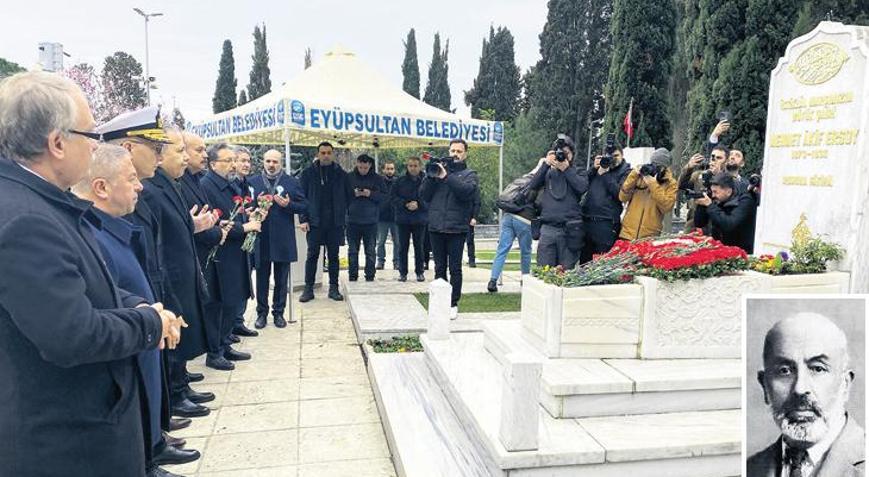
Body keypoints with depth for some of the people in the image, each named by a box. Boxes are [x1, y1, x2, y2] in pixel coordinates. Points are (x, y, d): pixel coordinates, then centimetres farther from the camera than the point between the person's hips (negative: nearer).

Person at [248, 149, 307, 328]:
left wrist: (288, 204, -16)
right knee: (262, 278, 9)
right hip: (260, 238, 0)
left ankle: (279, 312, 21)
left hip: (283, 238, 0)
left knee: (281, 279, 9)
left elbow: (304, 206, 2)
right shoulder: (253, 182, 6)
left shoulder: (292, 182, 4)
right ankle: (261, 312, 21)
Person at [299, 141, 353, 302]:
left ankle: (333, 288, 16)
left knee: (333, 256, 8)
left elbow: (349, 196, 11)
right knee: (312, 255, 2)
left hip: (335, 223, 1)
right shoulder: (308, 173, 2)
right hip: (315, 222, -1)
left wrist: (344, 216, 5)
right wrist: (303, 219, -7)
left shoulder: (341, 174, 6)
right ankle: (308, 288, 9)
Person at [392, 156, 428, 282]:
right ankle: (402, 272, 14)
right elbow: (393, 198, 1)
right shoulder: (400, 181, 2)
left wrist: (418, 204, -16)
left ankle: (419, 272, 17)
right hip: (403, 219, 1)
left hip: (420, 220, -1)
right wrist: (405, 204, -12)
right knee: (403, 246, 5)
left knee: (419, 246, 6)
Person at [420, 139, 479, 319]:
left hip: (456, 228, -3)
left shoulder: (469, 174, 7)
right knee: (439, 268, 9)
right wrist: (430, 177, -8)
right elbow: (423, 195, 7)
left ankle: (453, 304, 9)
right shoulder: (438, 169, 15)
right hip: (436, 227, 3)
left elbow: (468, 191, -16)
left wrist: (446, 177, -18)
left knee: (455, 268, 1)